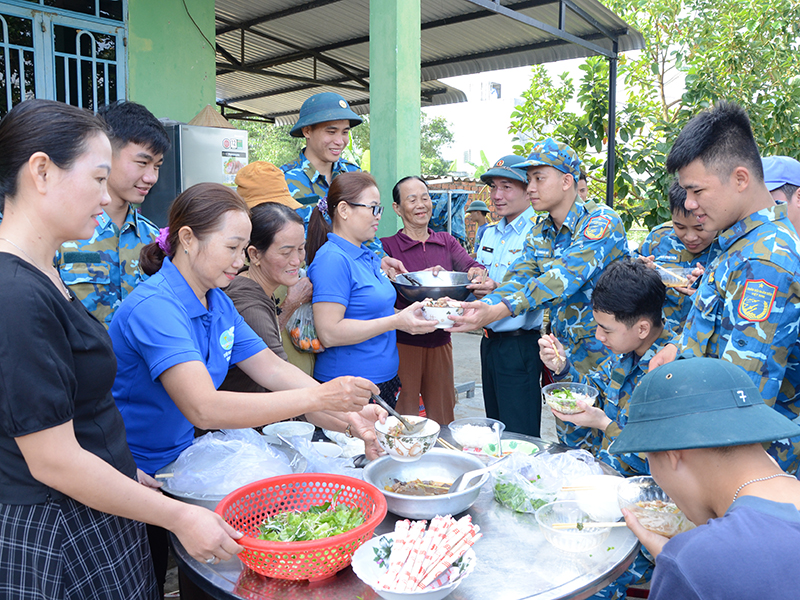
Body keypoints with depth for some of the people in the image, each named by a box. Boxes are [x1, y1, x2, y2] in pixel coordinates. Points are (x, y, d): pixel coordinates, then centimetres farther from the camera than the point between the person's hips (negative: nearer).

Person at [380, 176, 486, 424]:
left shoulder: (447, 241, 10)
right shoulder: (387, 246, -4)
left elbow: (470, 264, -6)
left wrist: (479, 274, -29)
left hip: (440, 342, 4)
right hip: (403, 343, -4)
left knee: (444, 418, 16)